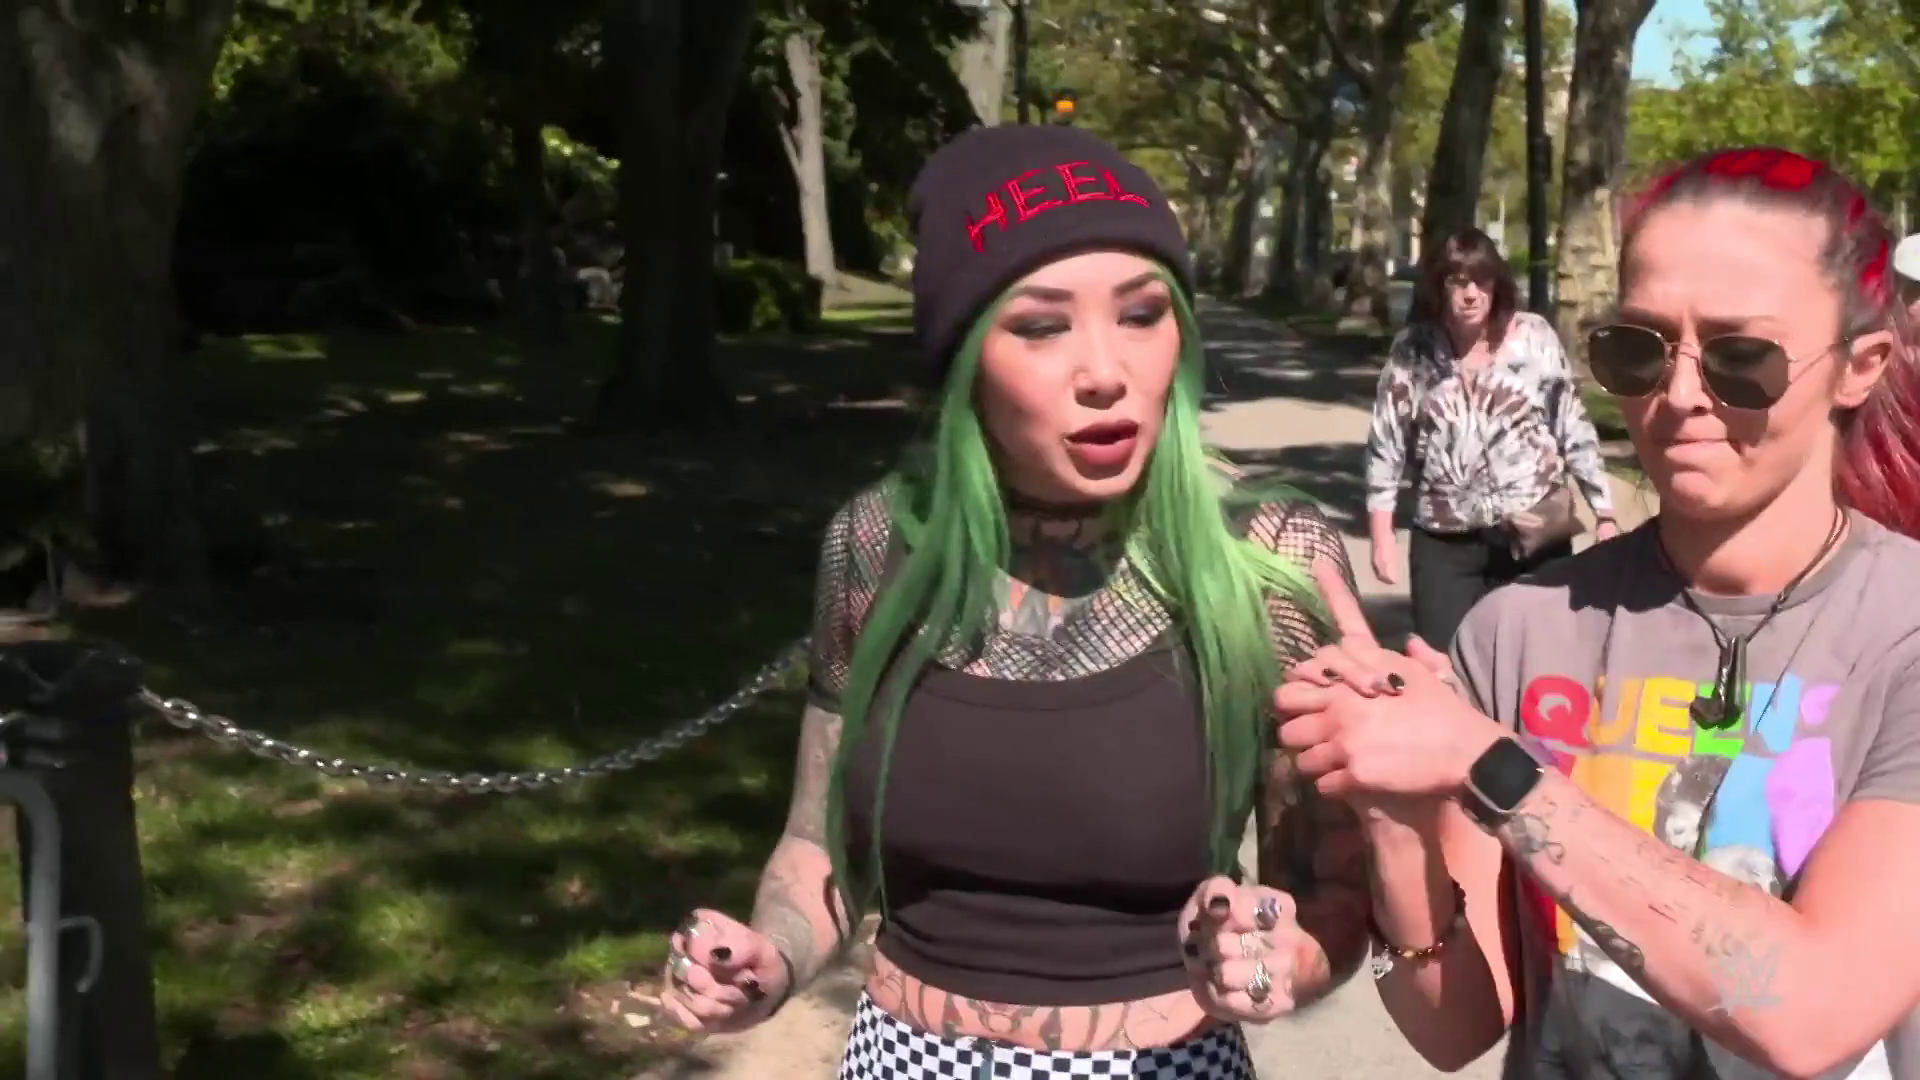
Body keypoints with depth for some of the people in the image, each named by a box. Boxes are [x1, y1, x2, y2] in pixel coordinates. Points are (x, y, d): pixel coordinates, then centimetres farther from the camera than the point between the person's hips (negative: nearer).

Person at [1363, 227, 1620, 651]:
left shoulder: (1534, 338, -4)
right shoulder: (1413, 350, -2)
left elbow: (1574, 430, 1)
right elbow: (1386, 445, 2)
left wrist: (1605, 516, 2)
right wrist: (1381, 534, -2)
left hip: (1535, 534, 0)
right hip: (1445, 541, 1)